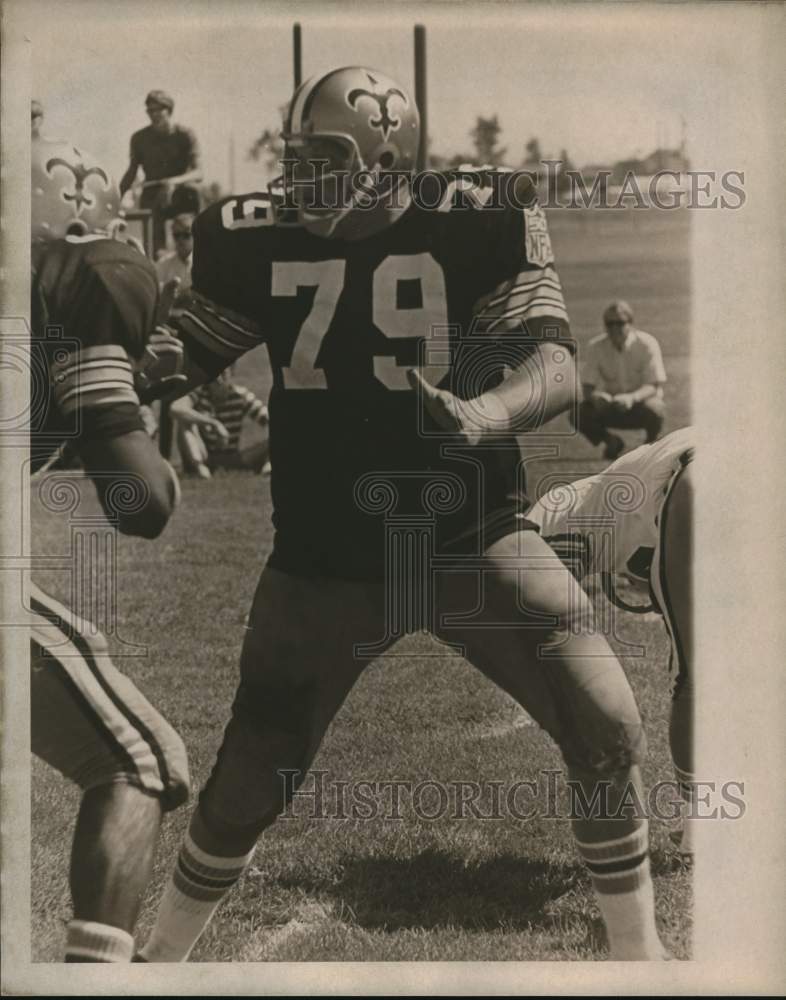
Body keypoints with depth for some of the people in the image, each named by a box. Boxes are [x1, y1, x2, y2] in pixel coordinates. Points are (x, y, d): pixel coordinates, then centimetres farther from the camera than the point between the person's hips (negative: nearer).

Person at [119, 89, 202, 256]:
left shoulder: (185, 135, -5)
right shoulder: (140, 138, 3)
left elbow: (198, 173, -16)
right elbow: (131, 173, 14)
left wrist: (174, 182, -36)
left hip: (179, 194, -1)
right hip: (152, 195, 2)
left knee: (191, 191, -38)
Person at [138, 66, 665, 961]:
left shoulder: (476, 225, -10)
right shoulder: (256, 238, -3)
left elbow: (554, 363, -17)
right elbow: (188, 358, 10)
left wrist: (483, 416, -38)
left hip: (470, 534, -1)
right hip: (323, 553, 1)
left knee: (606, 733, -7)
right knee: (249, 781, 6)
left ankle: (637, 950, 16)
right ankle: (162, 954, 32)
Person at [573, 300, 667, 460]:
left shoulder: (647, 344, -16)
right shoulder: (595, 347, -9)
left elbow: (653, 387, -21)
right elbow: (588, 388, -12)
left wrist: (632, 397, -43)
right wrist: (595, 396, -38)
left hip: (639, 401, -2)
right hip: (610, 406, 2)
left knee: (654, 409, -38)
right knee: (579, 413, -26)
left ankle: (651, 442, -1)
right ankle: (611, 441, 6)